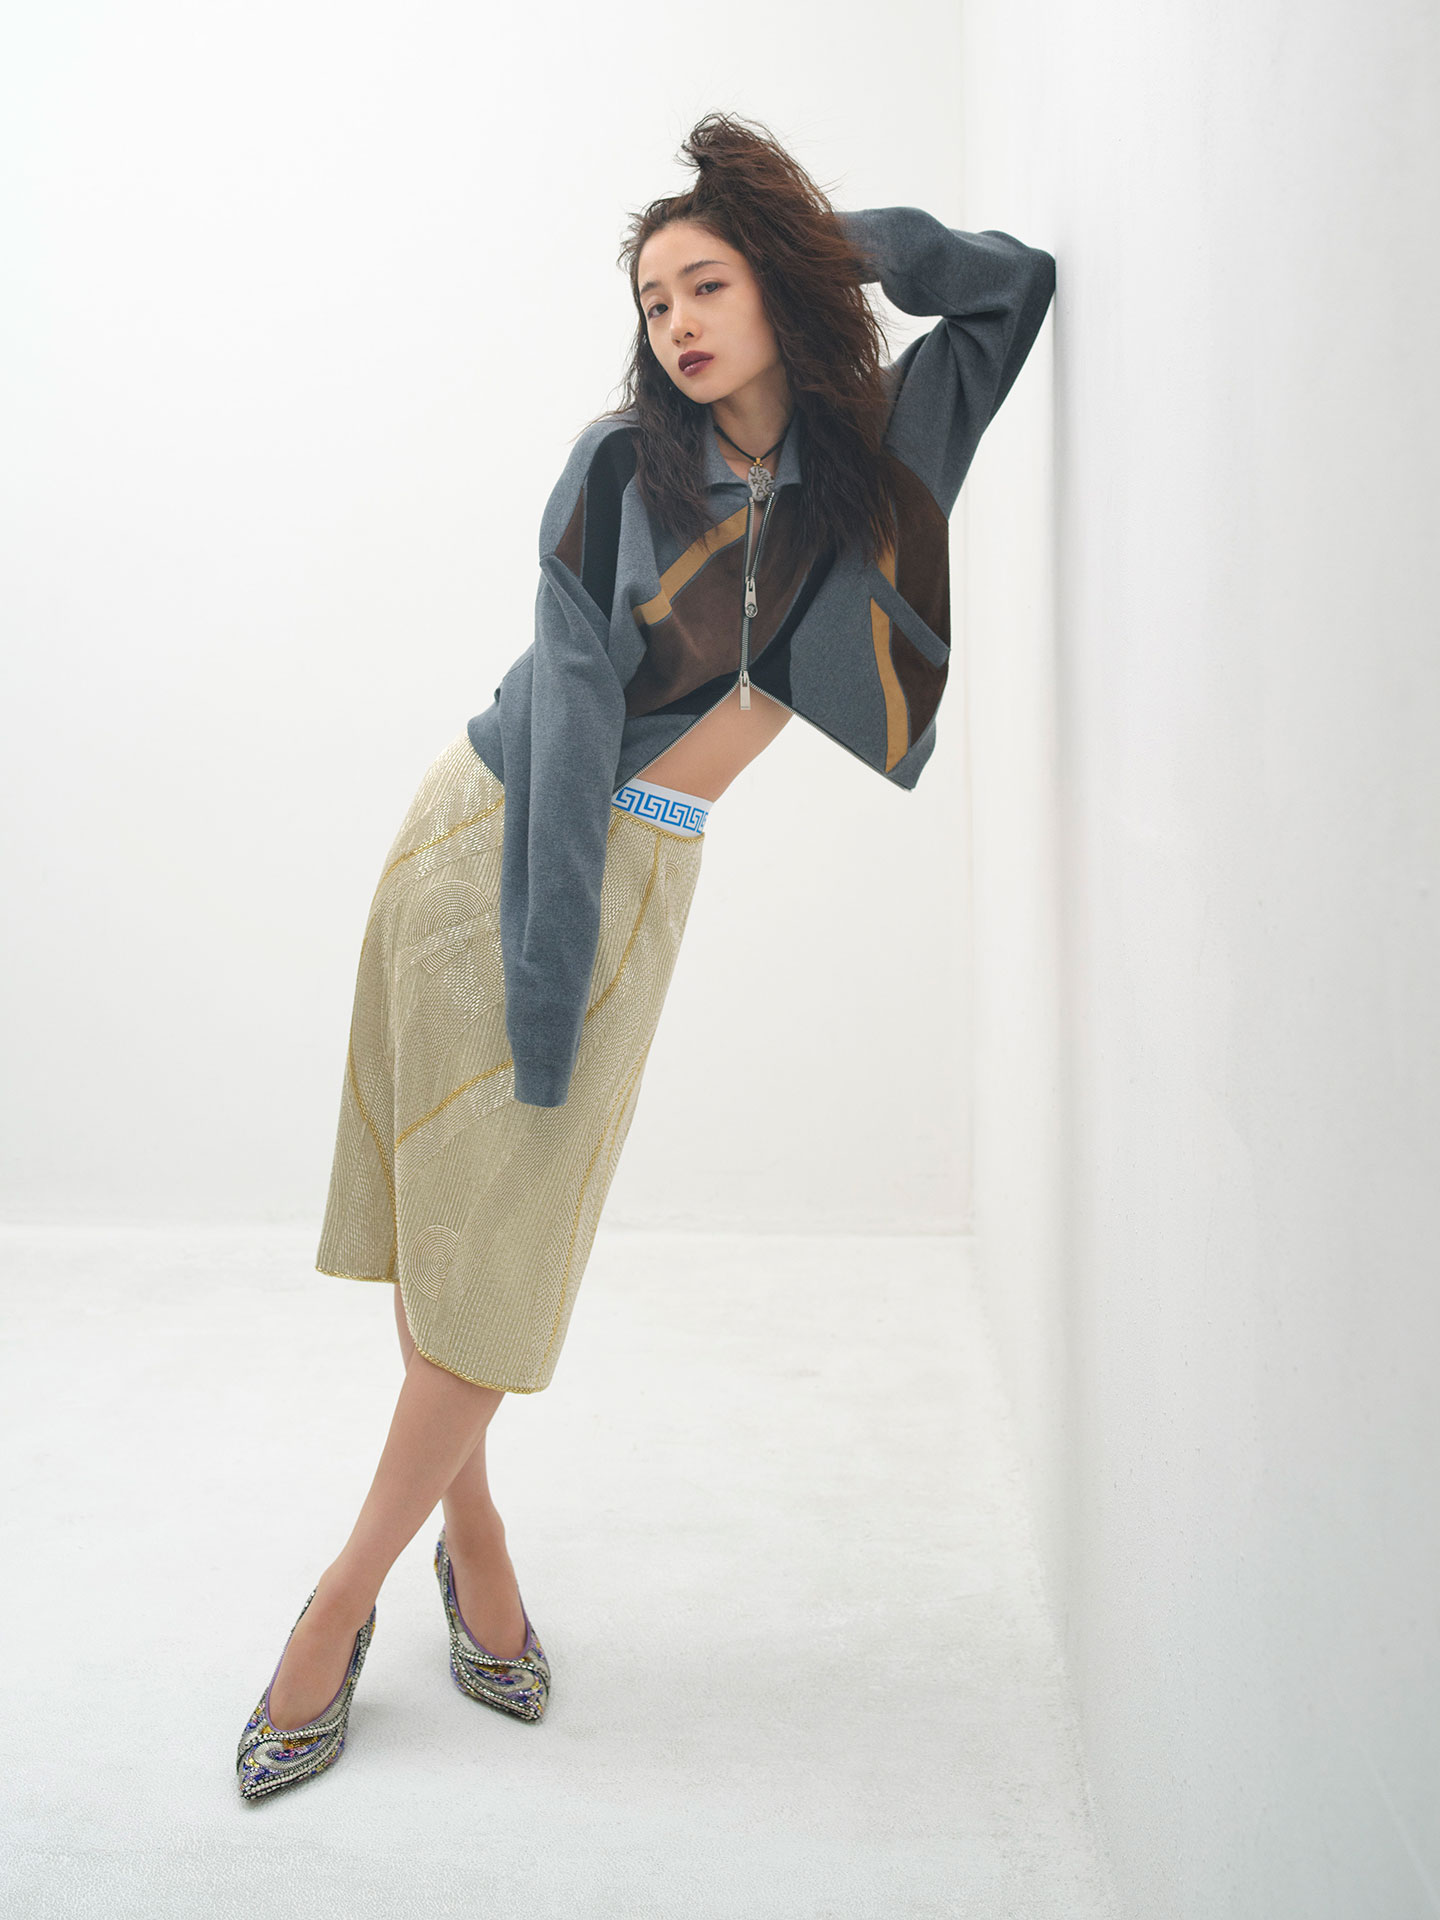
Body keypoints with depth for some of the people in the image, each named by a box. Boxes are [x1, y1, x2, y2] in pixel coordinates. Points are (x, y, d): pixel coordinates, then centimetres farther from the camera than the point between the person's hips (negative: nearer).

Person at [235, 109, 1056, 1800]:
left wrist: (827, 239, 2)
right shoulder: (626, 460, -2)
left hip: (630, 866, 1)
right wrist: (545, 950, -19)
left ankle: (349, 1591, 15)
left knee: (503, 1230, 0)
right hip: (482, 823, 0)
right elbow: (572, 691, -11)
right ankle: (467, 1518, 24)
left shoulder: (867, 461, 3)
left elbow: (1019, 280, 8)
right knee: (427, 1195, 2)